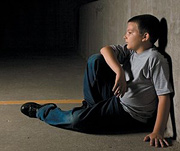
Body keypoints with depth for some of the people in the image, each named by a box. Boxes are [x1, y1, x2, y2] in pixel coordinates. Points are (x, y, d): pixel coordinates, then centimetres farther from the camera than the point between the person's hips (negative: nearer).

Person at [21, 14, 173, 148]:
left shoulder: (155, 60, -22)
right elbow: (105, 49, -11)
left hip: (130, 115, -7)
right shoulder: (130, 50, 1)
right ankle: (92, 106, 8)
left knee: (76, 119, -20)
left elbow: (164, 97, -26)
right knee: (95, 60, -6)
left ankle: (41, 111, 11)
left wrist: (157, 132, -34)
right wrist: (120, 72, -28)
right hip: (117, 96, 8)